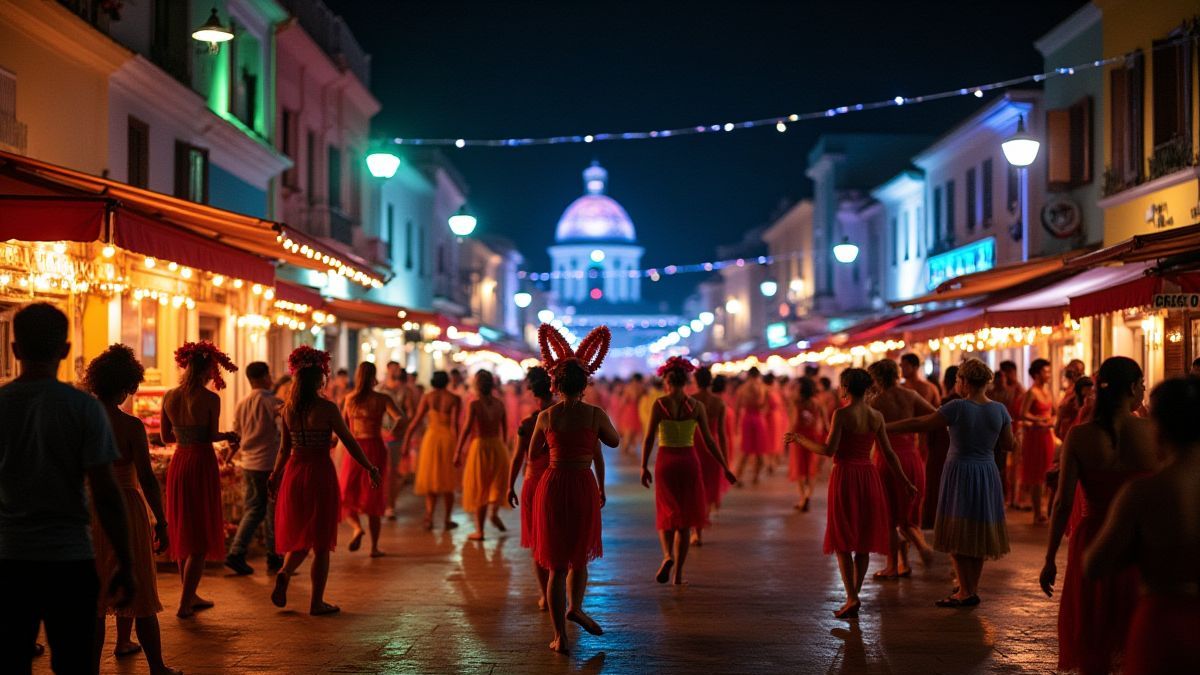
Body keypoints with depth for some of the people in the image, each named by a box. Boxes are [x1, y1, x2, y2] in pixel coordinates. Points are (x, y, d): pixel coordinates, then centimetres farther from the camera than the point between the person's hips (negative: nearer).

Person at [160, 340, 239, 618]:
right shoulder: (210, 399, -13)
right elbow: (212, 436, -10)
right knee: (201, 537, 2)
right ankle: (185, 603, 0)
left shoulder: (170, 396, 1)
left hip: (178, 462, 5)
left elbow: (166, 437, 7)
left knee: (183, 532, 17)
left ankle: (191, 596, 25)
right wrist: (228, 435, 11)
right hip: (202, 463, -5)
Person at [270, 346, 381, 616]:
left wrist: (276, 475, 24)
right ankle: (317, 602, 10)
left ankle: (285, 573, -7)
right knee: (320, 542, 5)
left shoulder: (288, 409, 2)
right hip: (320, 473, -5)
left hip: (294, 473, 5)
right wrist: (371, 469, 3)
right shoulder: (327, 408, -13)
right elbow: (350, 443, -8)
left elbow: (285, 448, 10)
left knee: (299, 535, 20)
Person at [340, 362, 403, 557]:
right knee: (374, 500, 9)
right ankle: (374, 547, 10)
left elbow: (344, 425, 12)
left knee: (348, 496, 14)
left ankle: (357, 527, -15)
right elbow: (400, 417, -17)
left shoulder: (349, 398, 2)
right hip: (375, 449, -1)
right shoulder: (382, 399, -6)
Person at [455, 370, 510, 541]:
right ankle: (495, 511, -2)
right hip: (498, 446, 3)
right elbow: (505, 429, 8)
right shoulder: (499, 404, 1)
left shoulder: (474, 404, -12)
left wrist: (458, 452, -11)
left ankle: (479, 530, 12)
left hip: (480, 446, -3)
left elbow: (466, 429, -16)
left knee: (478, 488, 9)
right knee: (497, 483, 22)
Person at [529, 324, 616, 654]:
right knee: (579, 554, 26)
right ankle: (575, 607, 12)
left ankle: (560, 636, 5)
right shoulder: (595, 414, -7)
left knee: (557, 563, 6)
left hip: (553, 485, 1)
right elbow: (614, 441, 11)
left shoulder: (546, 416, -3)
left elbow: (533, 448, 14)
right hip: (584, 486, -1)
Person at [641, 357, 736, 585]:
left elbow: (649, 438, -7)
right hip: (689, 461, 1)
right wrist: (725, 468, 6)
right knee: (685, 518, 10)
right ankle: (678, 573, 9)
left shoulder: (659, 404, -6)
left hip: (665, 462, -1)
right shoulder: (696, 406, -2)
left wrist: (644, 467, 4)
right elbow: (709, 441, -1)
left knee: (667, 515, 15)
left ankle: (668, 555, -13)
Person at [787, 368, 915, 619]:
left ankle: (852, 598, -9)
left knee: (842, 541, 1)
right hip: (868, 476, 5)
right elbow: (889, 453, 6)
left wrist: (799, 439, -5)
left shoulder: (841, 414, -12)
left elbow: (829, 450, -17)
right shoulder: (877, 416, 3)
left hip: (845, 476, -5)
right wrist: (906, 481, 16)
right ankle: (854, 596, 17)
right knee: (863, 541, 12)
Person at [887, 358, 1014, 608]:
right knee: (978, 534, 15)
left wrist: (882, 428, -7)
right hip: (987, 474, 5)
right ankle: (972, 588, 21)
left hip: (960, 473, -5)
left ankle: (966, 591, 4)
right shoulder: (999, 409, -3)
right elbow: (1008, 445, 6)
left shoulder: (958, 407, -17)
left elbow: (920, 424, -14)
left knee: (957, 534, 4)